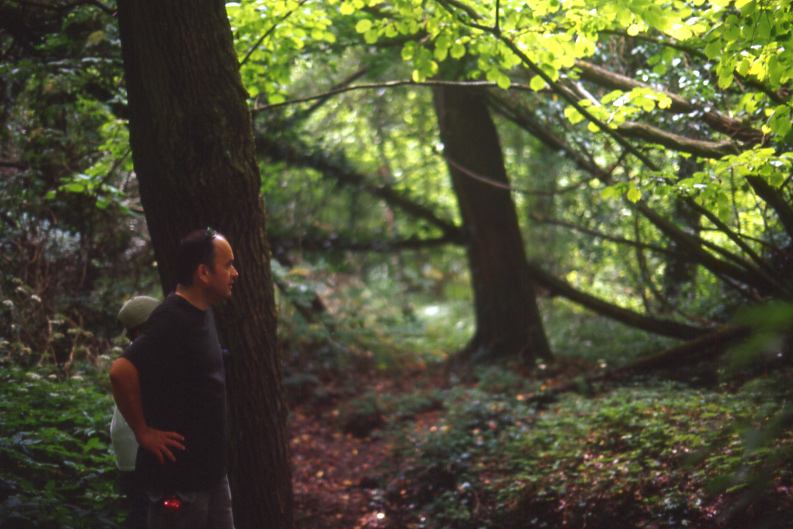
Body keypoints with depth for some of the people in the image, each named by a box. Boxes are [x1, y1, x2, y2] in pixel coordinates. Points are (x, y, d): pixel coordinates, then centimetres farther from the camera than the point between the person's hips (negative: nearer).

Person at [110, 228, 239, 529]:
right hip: (178, 478, -9)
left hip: (210, 469, 9)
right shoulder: (172, 321, -20)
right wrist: (143, 432, -21)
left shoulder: (201, 315, 9)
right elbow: (121, 371, -31)